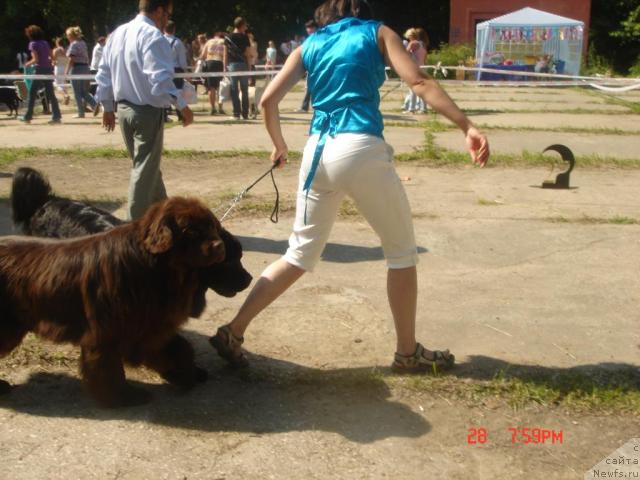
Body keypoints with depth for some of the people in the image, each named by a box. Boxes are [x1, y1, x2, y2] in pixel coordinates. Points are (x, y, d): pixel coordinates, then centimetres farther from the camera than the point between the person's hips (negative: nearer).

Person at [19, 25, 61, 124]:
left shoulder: (33, 44, -6)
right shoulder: (45, 43, 11)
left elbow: (36, 59, -13)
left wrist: (28, 64, 3)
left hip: (40, 70, -6)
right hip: (48, 69, 6)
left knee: (32, 93, 3)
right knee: (50, 94, 6)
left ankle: (28, 116, 7)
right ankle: (56, 116, 0)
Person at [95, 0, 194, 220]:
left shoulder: (117, 34, 10)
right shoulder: (152, 36, -17)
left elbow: (103, 74, 14)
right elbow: (161, 80, -24)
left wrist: (107, 107, 21)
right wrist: (182, 106, -15)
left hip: (124, 109, 9)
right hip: (149, 112, -9)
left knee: (147, 166, 20)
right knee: (145, 170, 1)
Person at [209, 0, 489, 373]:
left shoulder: (309, 46, 19)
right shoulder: (377, 33, 10)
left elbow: (269, 99, 9)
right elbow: (419, 82, -5)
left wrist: (280, 145, 25)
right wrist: (467, 127, -10)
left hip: (318, 152, 4)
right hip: (362, 149, -4)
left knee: (301, 255, 16)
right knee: (402, 250, 12)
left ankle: (233, 332, 13)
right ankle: (408, 352, 20)